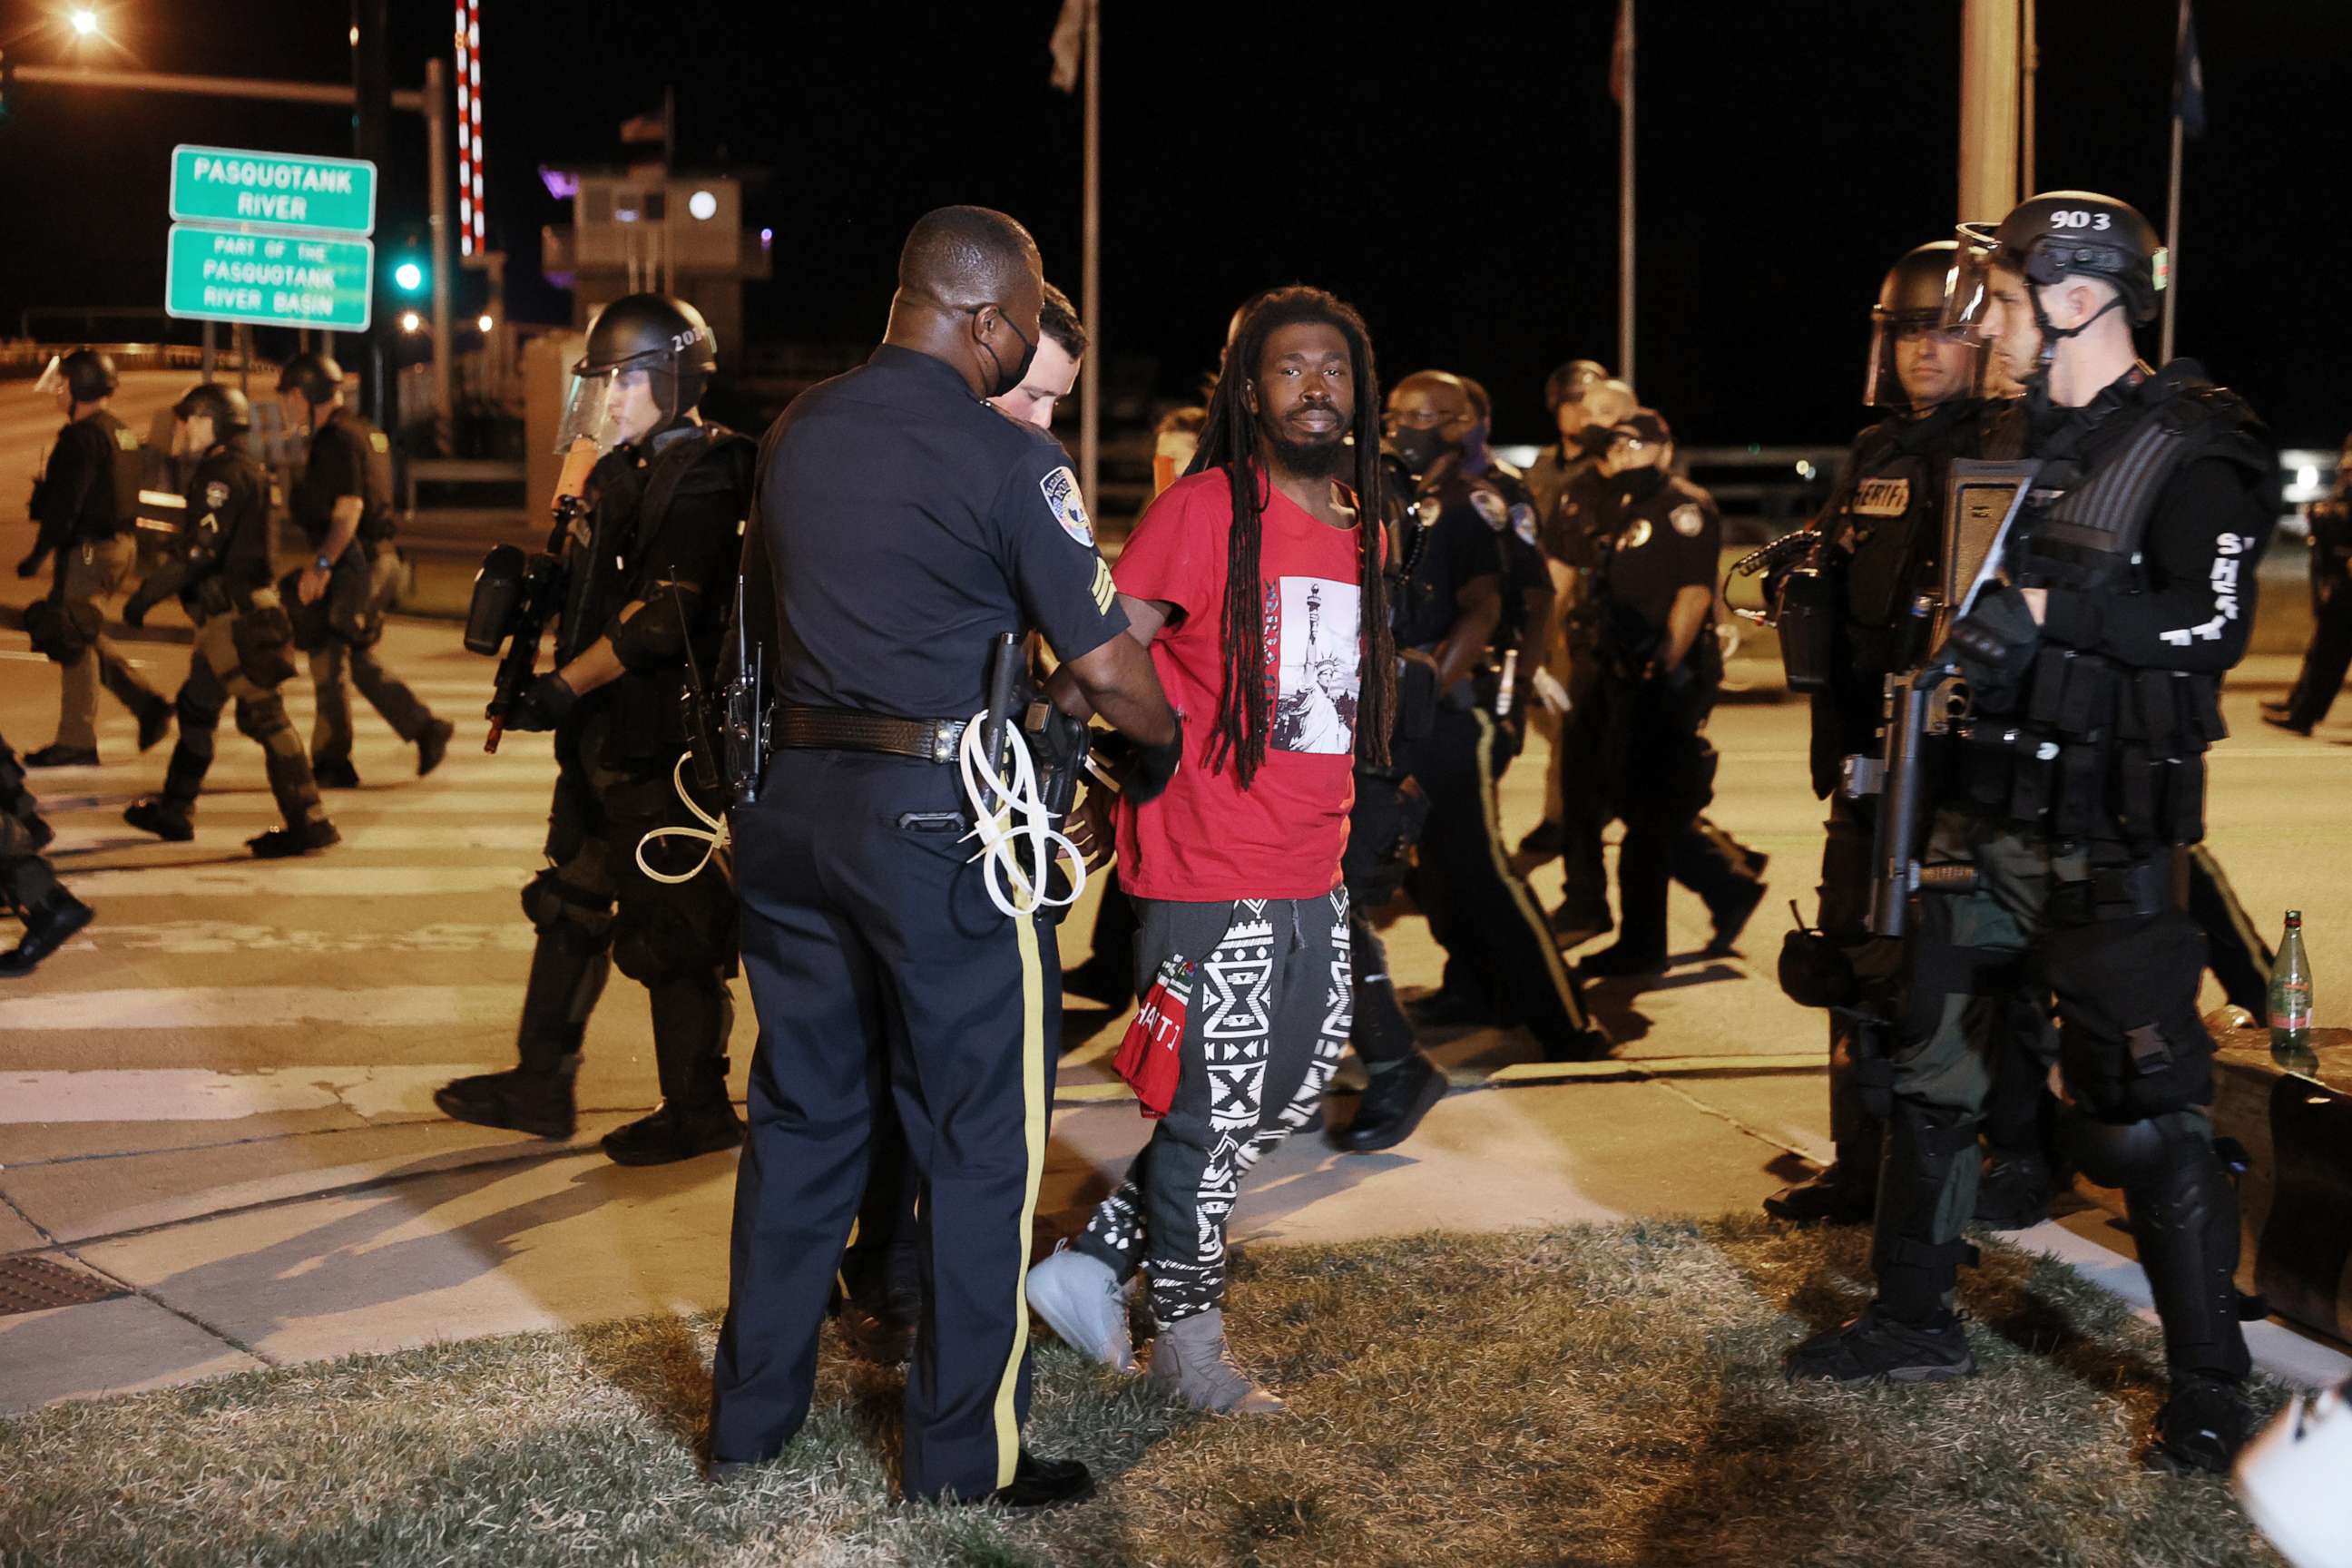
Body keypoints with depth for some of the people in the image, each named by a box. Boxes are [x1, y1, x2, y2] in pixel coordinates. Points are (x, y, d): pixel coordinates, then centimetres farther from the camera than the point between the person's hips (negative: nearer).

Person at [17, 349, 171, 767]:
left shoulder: (83, 437, -15)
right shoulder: (124, 434, 14)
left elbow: (65, 503, -20)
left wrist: (38, 554, -17)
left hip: (88, 550, -9)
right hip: (121, 543, 9)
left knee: (72, 641, -2)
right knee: (81, 636, 18)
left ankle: (76, 742, 2)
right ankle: (148, 703, 10)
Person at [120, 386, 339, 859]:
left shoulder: (225, 474, -15)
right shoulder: (241, 470, 17)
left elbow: (199, 550, -22)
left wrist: (146, 594, -16)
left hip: (237, 621, -10)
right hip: (227, 619, 10)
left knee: (264, 716, -9)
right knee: (195, 708, 18)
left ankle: (308, 823, -8)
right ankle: (174, 812, 29)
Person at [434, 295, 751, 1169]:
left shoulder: (705, 476, -15)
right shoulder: (623, 473, 14)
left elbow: (665, 616, -23)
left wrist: (564, 686, -21)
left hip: (664, 744, -10)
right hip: (604, 737, 10)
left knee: (670, 927, -2)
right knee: (570, 907, 15)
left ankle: (698, 1110, 11)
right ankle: (540, 1085, 27)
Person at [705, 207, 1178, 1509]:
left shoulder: (794, 432, 7)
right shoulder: (1009, 461, -12)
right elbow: (1105, 672, -11)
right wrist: (1161, 743, 9)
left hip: (791, 799, 6)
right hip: (940, 817, -6)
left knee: (802, 1112, 17)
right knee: (977, 1137, 6)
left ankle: (751, 1411, 27)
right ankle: (964, 1450, 15)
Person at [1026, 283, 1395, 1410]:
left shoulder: (1360, 528, 12)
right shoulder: (1204, 510, -12)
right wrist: (1143, 782, -15)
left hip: (1313, 877, 8)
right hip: (1210, 881, -8)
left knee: (1292, 1095, 16)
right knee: (1213, 1114, 3)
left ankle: (1096, 1262, 28)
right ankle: (1189, 1344, 22)